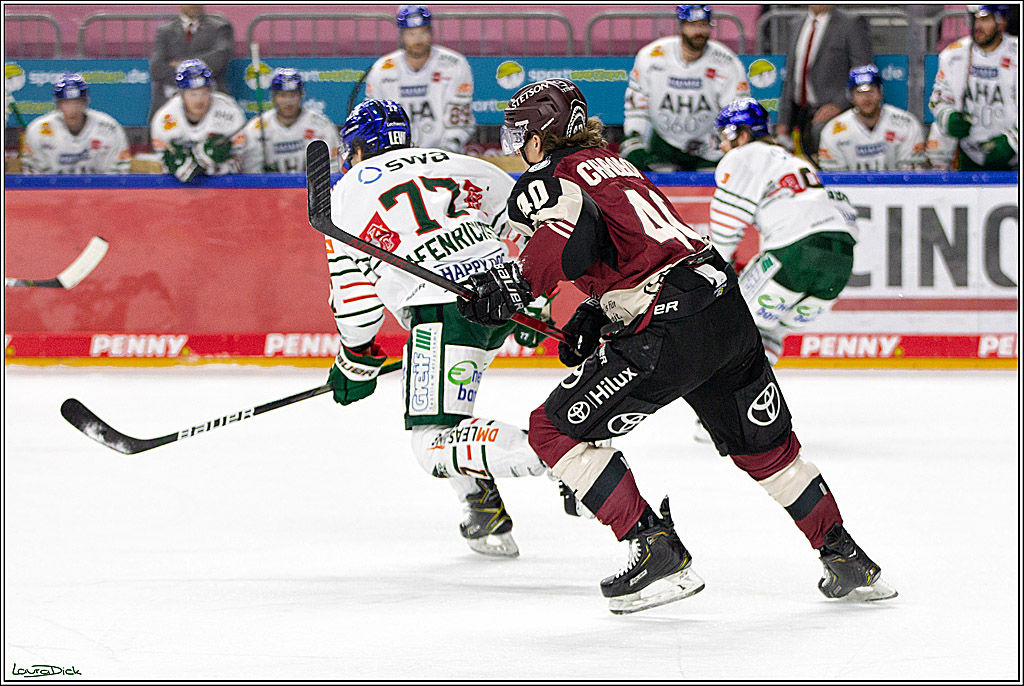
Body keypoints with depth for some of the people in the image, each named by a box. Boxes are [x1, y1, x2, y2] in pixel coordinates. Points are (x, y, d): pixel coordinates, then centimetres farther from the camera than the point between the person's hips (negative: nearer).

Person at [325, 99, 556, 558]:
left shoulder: (349, 191, 12)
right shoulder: (455, 164, 23)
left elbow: (354, 286, 9)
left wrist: (356, 361, 21)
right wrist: (533, 302, 25)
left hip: (445, 311, -7)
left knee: (435, 444, -6)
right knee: (446, 407, 28)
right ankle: (486, 517, 18)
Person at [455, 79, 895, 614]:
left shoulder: (545, 183, -1)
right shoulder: (613, 164, 27)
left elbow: (575, 235, -24)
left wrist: (517, 282, -17)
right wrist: (593, 316, 26)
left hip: (670, 332, -9)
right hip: (727, 307, 9)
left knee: (557, 428, 1)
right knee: (764, 445, 25)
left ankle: (655, 547, -3)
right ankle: (848, 562, 30)